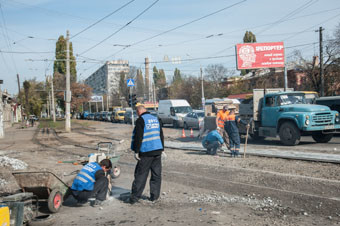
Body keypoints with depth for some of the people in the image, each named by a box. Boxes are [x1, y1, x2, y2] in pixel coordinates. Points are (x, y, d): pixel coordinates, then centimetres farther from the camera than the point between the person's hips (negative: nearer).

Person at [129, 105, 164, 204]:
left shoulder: (141, 120, -7)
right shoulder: (155, 119, 15)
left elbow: (138, 137, -13)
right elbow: (161, 135, 19)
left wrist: (136, 151, -9)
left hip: (146, 152, -6)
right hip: (157, 151, 6)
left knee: (140, 175, -1)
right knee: (156, 174, 10)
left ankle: (134, 197, 3)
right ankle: (154, 196, 15)